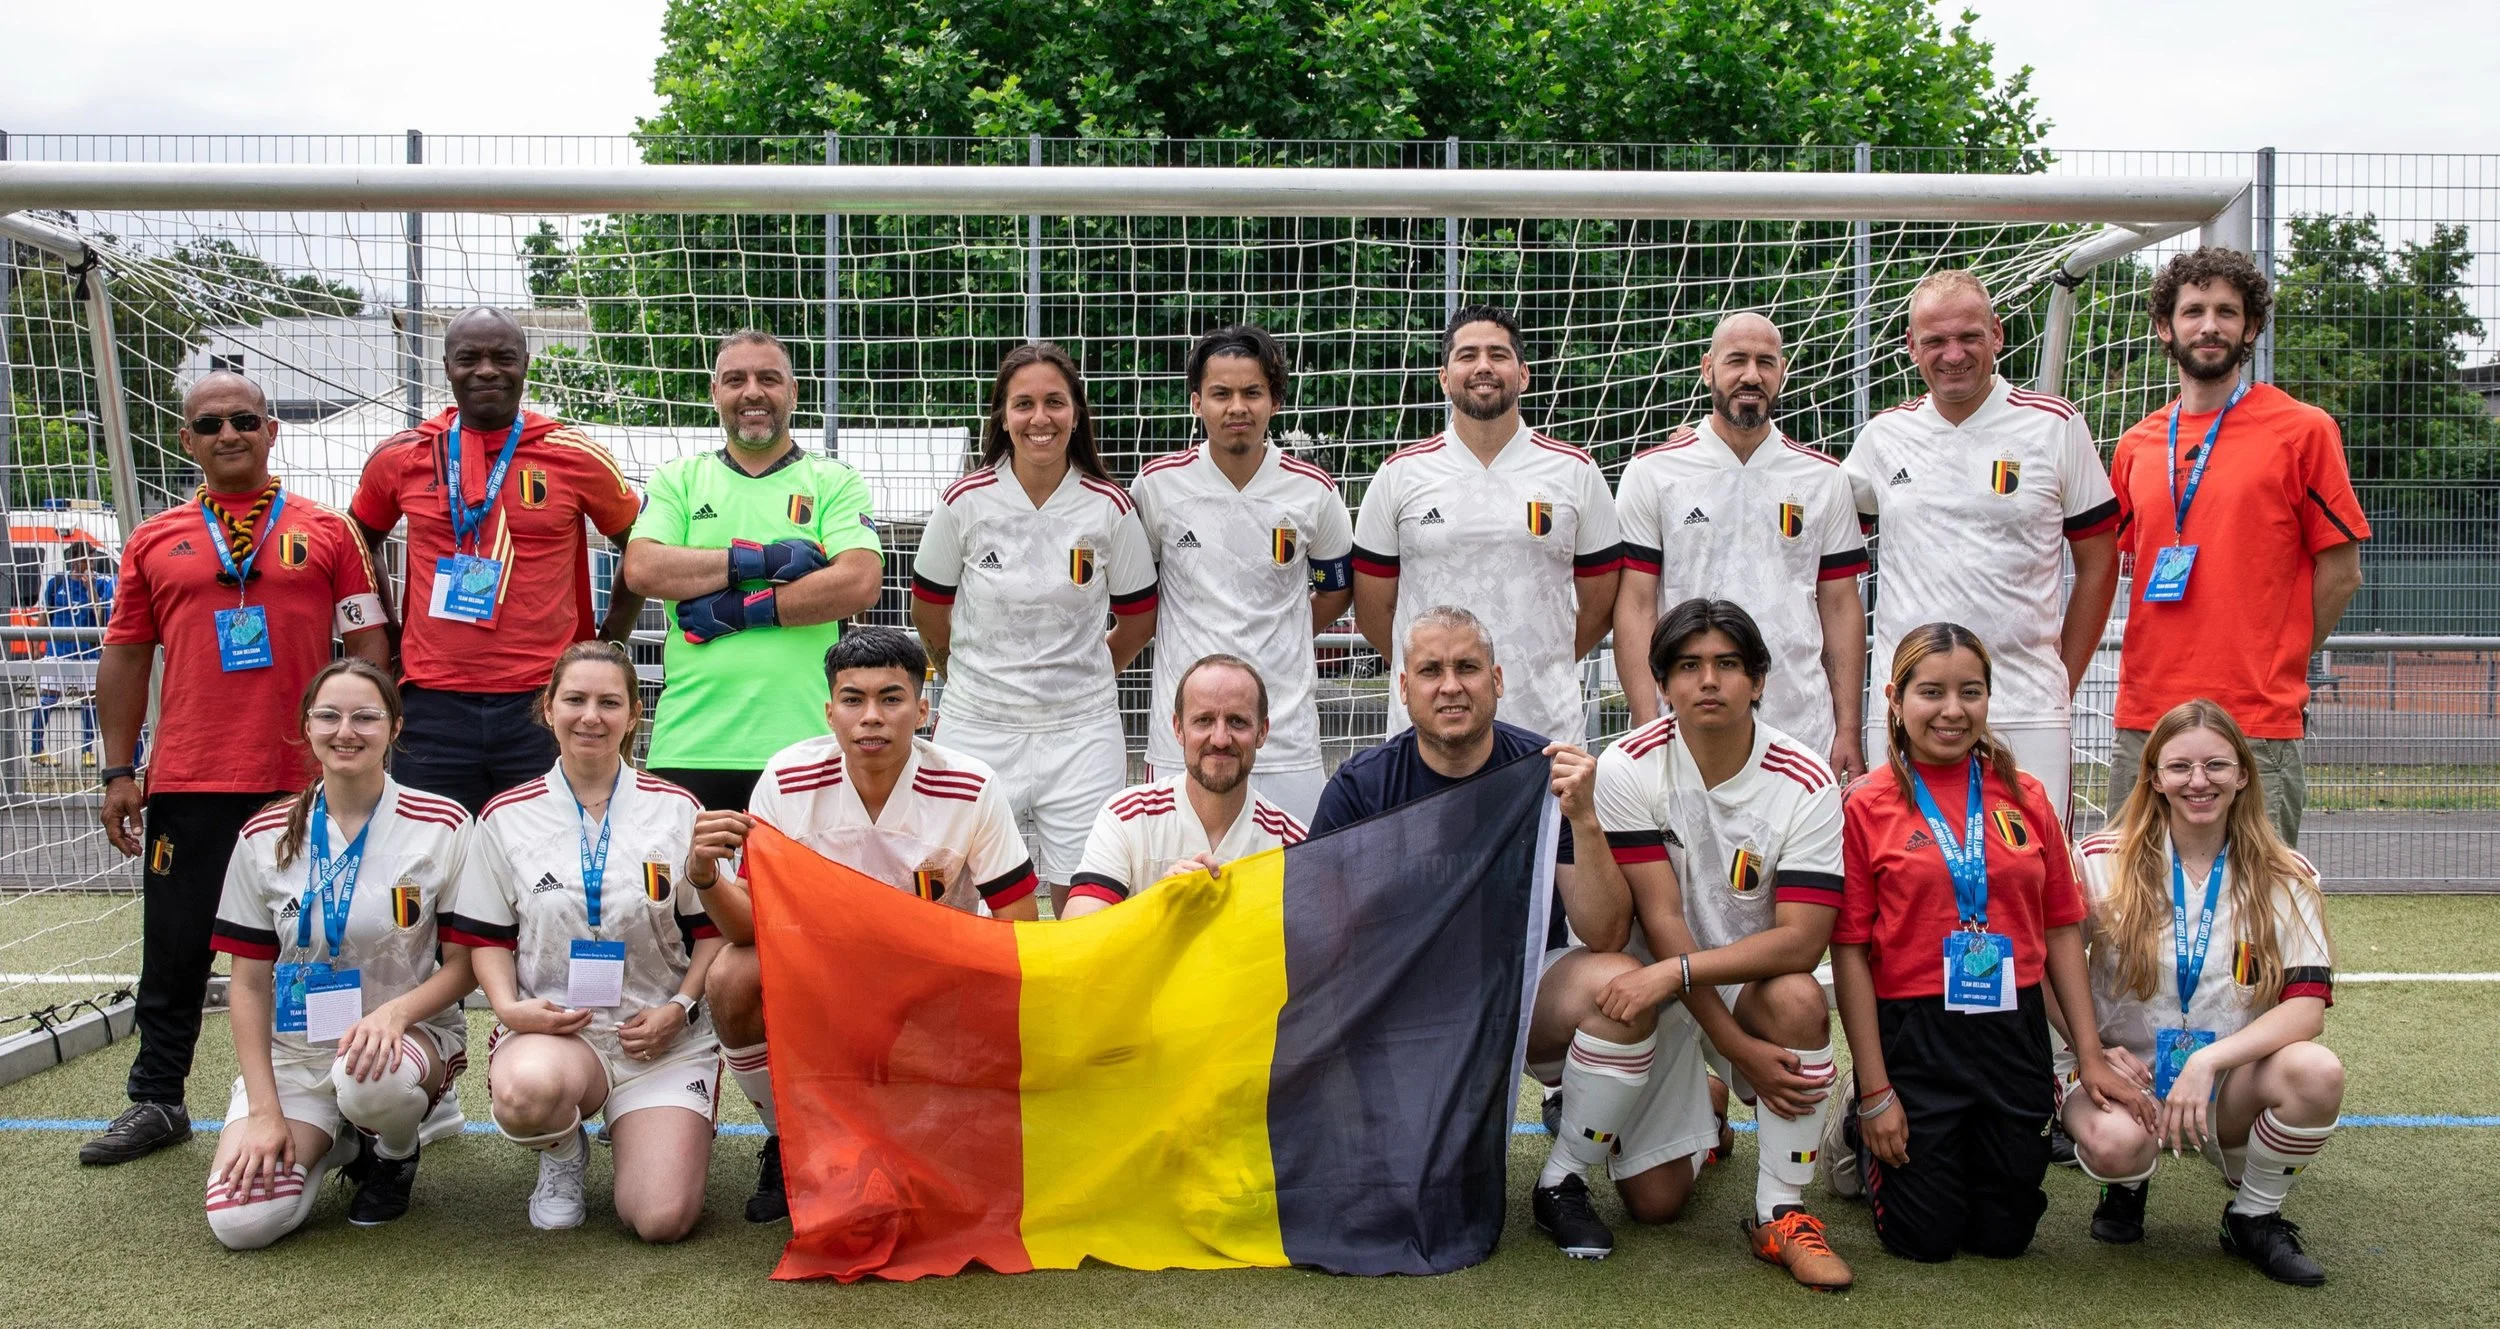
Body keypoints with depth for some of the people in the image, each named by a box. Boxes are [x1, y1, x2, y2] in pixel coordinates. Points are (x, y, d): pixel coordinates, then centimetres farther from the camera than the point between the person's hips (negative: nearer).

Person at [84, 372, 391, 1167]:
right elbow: (126, 658, 11)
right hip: (187, 783, 2)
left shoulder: (327, 532, 4)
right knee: (175, 950, 8)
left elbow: (367, 647, 3)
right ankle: (156, 1102, 22)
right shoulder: (154, 542, 9)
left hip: (306, 781, -1)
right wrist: (119, 771, 5)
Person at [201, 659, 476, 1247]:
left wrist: (394, 1011, -25)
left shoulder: (442, 826, -7)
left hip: (410, 1031, -2)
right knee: (240, 1220, -20)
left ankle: (397, 1149, 0)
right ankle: (333, 1141, 14)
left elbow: (466, 962, -4)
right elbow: (249, 981, 2)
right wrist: (265, 1110, -7)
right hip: (293, 1050, 2)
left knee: (370, 1078, -39)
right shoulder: (266, 836, 0)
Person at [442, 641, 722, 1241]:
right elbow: (485, 936, 9)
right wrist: (510, 1007, -10)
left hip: (663, 1036, 0)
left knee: (664, 1220, -18)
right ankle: (563, 1153, 1)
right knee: (525, 1091, -39)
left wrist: (680, 1007, -9)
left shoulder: (676, 809, 5)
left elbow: (712, 927, 7)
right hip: (551, 1025, 1)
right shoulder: (507, 817, 5)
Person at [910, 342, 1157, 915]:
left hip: (1081, 733, 0)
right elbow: (929, 613, 10)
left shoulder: (1110, 507, -2)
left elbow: (1138, 620, 10)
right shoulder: (965, 501, -3)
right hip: (976, 728, 0)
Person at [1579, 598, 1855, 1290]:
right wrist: (1739, 1048, -21)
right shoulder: (1629, 768, -16)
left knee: (1799, 999, -35)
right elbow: (1661, 918, -19)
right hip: (1657, 989, 0)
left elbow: (1800, 940, -22)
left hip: (1753, 982, 0)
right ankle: (1704, 1104, 32)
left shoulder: (1806, 783, -15)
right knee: (1653, 1202, -5)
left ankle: (1781, 1215, -16)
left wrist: (1674, 971, -33)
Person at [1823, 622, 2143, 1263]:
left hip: (2013, 1033, 4)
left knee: (2004, 1234, 11)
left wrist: (2090, 1055, 3)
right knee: (1926, 1237, 6)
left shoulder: (2026, 797, 4)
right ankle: (1857, 1132, 33)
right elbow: (1850, 952, -9)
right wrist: (1874, 1091, -11)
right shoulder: (1867, 806, -8)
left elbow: (2062, 928, 8)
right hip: (1911, 1034, -3)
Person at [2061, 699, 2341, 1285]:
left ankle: (2253, 1217, 0)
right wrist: (2093, 1051, -17)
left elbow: (2307, 1007, -12)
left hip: (2230, 1082, 2)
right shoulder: (2103, 861, -4)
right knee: (2116, 1142, -36)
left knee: (2317, 1072, -30)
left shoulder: (2284, 879, -2)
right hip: (2121, 1074, -2)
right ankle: (2128, 1186, 8)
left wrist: (2207, 1061, -25)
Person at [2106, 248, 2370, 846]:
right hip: (2142, 719, 4)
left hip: (2257, 725, -4)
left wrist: (2272, 667, 1)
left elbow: (2341, 573, 1)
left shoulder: (2302, 430, 0)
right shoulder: (2136, 445, 12)